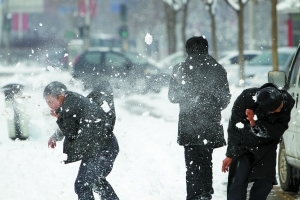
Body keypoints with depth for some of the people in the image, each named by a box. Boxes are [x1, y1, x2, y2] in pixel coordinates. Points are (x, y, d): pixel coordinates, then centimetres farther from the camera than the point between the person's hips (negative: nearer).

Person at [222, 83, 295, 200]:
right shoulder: (246, 98, -30)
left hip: (266, 145, 3)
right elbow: (234, 128, -19)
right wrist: (230, 155, -13)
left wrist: (256, 124, -36)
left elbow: (278, 130, -22)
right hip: (243, 144, -3)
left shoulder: (287, 102, -24)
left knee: (265, 181, -2)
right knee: (239, 180, -14)